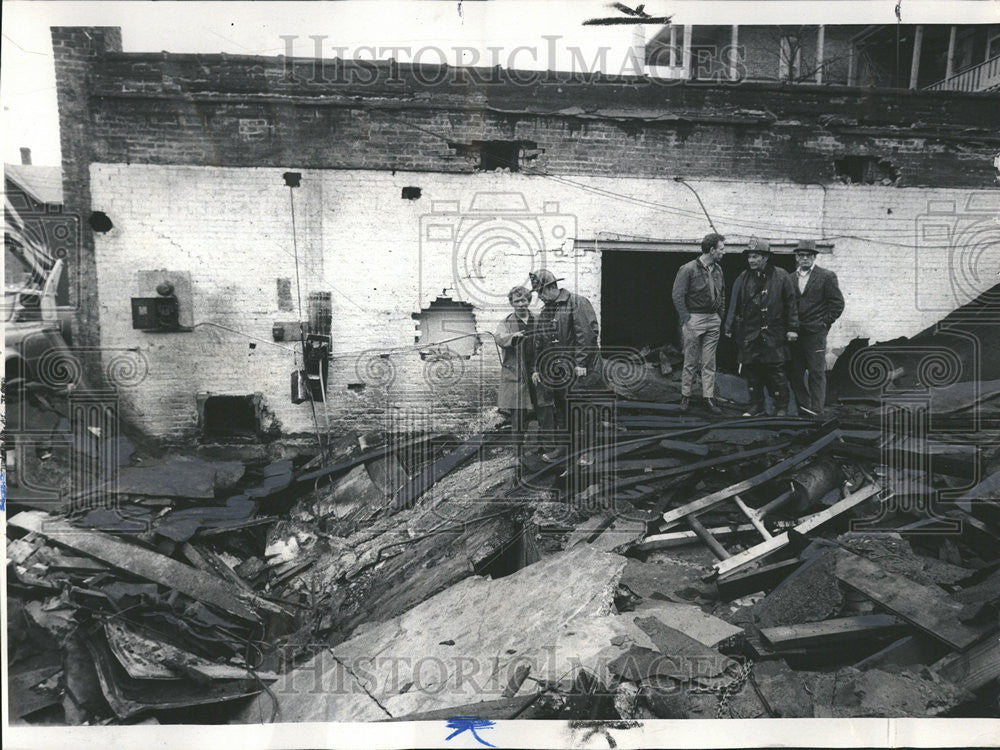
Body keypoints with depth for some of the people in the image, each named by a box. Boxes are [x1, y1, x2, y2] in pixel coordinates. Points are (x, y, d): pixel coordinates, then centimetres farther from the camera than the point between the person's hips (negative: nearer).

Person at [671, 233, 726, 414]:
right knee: (691, 362, 1)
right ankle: (685, 396, 12)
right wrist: (686, 319, -14)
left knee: (709, 362, 5)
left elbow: (722, 294, 21)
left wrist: (720, 315, 12)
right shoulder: (688, 269, -9)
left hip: (713, 320, 6)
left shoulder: (718, 270, 12)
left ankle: (709, 397, 9)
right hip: (694, 319, -5)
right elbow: (677, 296, -11)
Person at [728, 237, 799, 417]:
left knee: (776, 372, -3)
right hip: (749, 334, 3)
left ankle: (781, 408, 9)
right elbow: (735, 306, 11)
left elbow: (791, 303, 2)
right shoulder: (743, 278, 8)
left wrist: (792, 328, -3)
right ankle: (756, 406, 18)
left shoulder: (781, 277, 1)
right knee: (752, 371, 6)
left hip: (774, 335, -3)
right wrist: (730, 328, 8)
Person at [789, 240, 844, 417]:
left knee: (816, 372, -2)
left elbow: (838, 303, -1)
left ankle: (816, 408, 3)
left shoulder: (826, 276, 0)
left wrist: (824, 323, -5)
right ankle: (803, 406, 17)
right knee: (795, 372, 6)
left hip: (815, 332, -4)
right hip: (794, 333, 4)